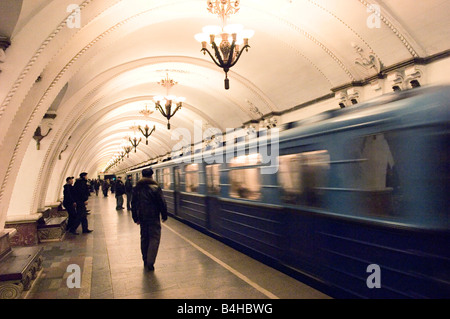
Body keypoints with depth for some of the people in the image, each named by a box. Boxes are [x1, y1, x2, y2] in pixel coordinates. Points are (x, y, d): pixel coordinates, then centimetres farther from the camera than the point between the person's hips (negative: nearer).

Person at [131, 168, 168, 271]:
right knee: (154, 238, -2)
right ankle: (150, 263, -9)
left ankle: (145, 261, 26)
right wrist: (164, 216, 2)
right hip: (153, 217, -5)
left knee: (144, 238, 16)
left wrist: (136, 218, 18)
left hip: (142, 217, 5)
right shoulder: (155, 187, -10)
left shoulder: (136, 189, 7)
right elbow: (162, 203, -9)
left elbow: (133, 204, 11)